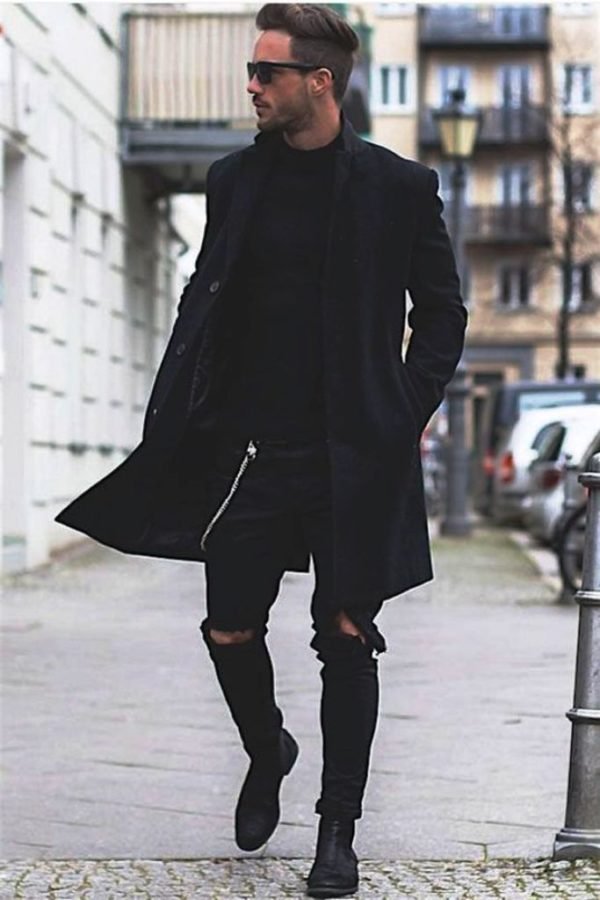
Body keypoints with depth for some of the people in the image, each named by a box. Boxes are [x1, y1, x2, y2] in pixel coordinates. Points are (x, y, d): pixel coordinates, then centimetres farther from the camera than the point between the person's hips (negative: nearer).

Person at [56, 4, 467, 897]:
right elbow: (205, 300, 12)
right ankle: (267, 752, 36)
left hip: (352, 455, -3)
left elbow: (442, 311, 6)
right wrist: (172, 423, 2)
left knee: (346, 637, 0)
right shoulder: (235, 180, 7)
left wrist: (409, 414, -3)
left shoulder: (399, 186, -2)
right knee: (230, 632, 6)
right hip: (253, 447, 3)